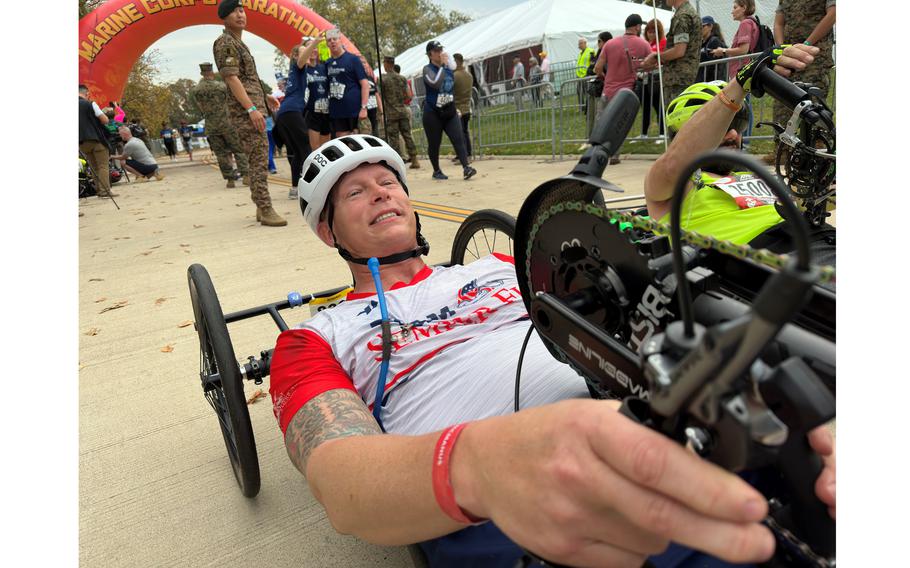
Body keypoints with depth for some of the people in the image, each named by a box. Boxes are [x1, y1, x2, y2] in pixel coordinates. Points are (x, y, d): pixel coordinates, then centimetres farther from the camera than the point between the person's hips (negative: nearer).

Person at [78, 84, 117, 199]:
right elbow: (105, 120, -9)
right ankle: (105, 190, -11)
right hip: (96, 139, -6)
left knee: (94, 167, 15)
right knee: (103, 166, -4)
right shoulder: (90, 104, -7)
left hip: (82, 141, 6)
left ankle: (98, 189, 13)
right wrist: (103, 114, 10)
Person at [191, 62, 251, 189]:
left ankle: (230, 179, 8)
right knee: (239, 149, 5)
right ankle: (246, 175, -3)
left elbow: (199, 108, 9)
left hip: (211, 127, 3)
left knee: (221, 154, 8)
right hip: (227, 124, -3)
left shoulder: (195, 90, -2)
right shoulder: (221, 85, -11)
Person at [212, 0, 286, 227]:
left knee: (259, 159, 10)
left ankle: (261, 207, 14)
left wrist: (264, 97, 28)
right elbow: (231, 79, -17)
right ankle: (265, 210, -14)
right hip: (244, 111, -10)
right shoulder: (225, 43, -8)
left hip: (253, 108, 10)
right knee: (258, 160, -14)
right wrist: (252, 108, -24)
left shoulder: (239, 43, 21)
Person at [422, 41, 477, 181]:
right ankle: (436, 171, 20)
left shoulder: (448, 68, 12)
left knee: (458, 138, -11)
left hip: (449, 111, 4)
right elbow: (435, 83, -27)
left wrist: (455, 106, 19)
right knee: (434, 143, 4)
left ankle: (466, 167, -20)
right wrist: (443, 65, -20)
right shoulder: (428, 69, -7)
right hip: (433, 113, -4)